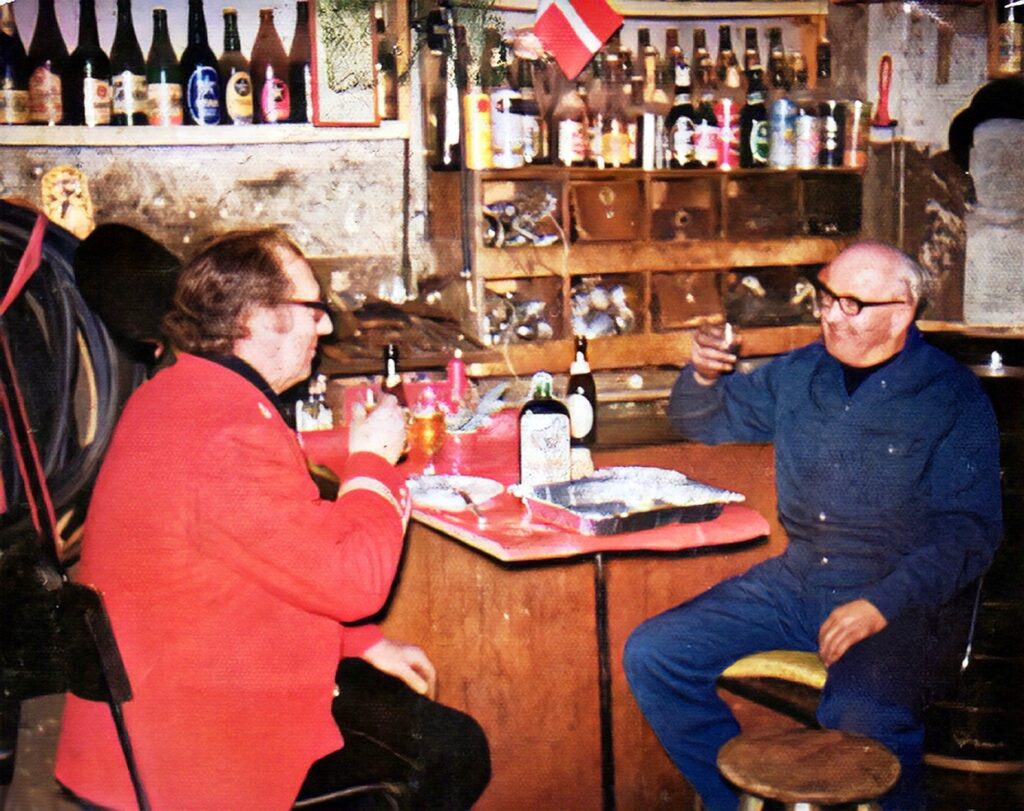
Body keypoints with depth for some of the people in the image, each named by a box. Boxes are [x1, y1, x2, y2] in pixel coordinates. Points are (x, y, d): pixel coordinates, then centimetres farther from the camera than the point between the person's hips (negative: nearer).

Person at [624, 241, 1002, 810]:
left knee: (860, 714, -36)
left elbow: (969, 534, -10)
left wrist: (881, 605, -22)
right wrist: (704, 374, 0)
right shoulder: (799, 374, 12)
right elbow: (702, 422, 24)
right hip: (796, 585, 6)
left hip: (908, 602, -5)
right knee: (652, 655, -9)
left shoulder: (953, 398, -4)